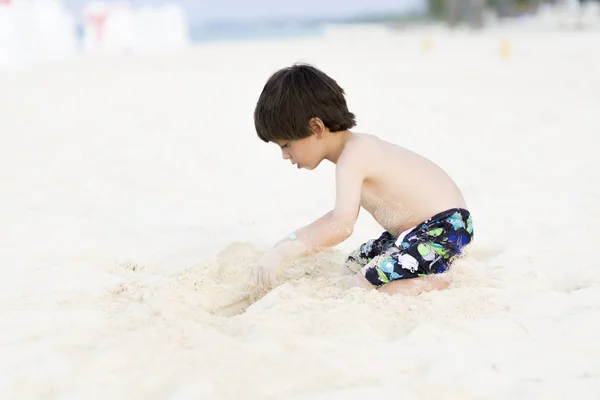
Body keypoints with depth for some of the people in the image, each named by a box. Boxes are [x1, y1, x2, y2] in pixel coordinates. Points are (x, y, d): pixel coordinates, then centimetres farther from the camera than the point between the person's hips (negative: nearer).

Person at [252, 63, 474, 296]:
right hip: (419, 229, 11)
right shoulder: (357, 148, 10)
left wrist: (283, 254, -29)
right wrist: (293, 240, 20)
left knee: (361, 289, -19)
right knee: (352, 266, 21)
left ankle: (443, 281, -8)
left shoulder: (351, 159, -21)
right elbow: (342, 214, 23)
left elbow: (342, 226, -32)